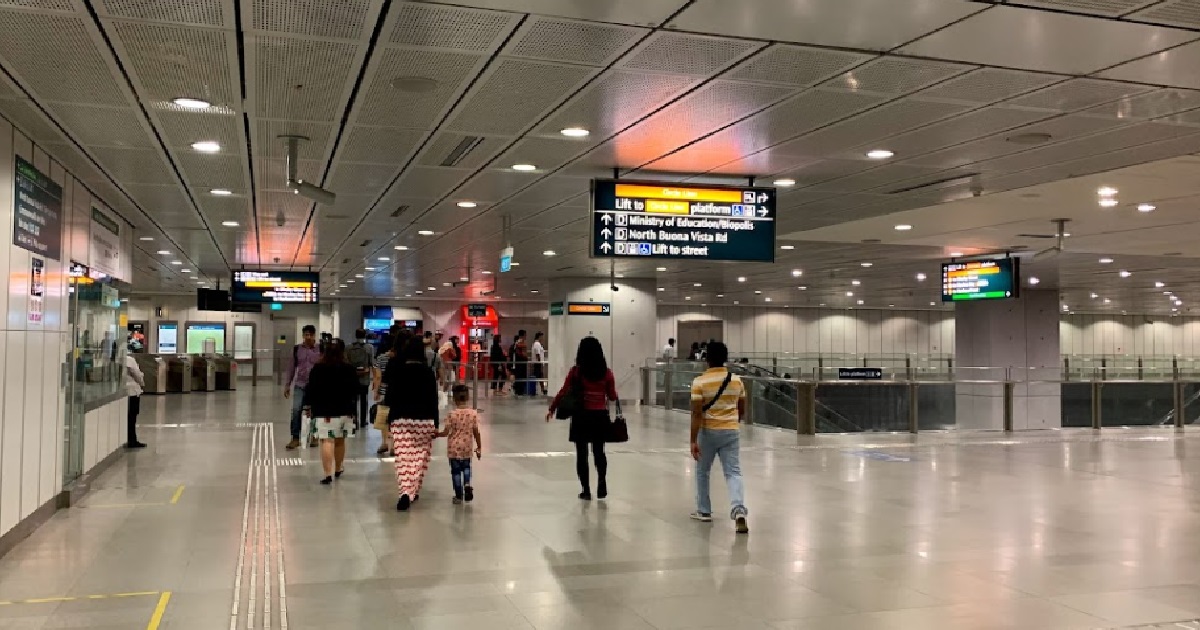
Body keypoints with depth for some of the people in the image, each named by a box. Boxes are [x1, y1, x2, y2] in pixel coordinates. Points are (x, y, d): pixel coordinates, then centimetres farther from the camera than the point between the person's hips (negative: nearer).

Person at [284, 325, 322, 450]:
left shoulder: (320, 349, -3)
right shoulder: (296, 348, 3)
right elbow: (292, 367, 10)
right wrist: (288, 384, 8)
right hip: (300, 385, 1)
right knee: (296, 410, -11)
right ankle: (295, 439, -6)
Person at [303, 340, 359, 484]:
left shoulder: (318, 369, -6)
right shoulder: (350, 370, -1)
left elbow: (311, 390, -2)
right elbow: (355, 392, 3)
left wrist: (308, 406, 11)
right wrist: (353, 410, 11)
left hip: (324, 412, -3)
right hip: (345, 411, 3)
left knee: (327, 442, -7)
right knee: (340, 441, 17)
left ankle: (328, 474, -16)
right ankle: (338, 469, 33)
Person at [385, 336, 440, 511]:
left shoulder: (397, 370, 1)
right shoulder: (428, 372, -3)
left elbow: (391, 396, 4)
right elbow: (433, 399, -2)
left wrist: (391, 417, 16)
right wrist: (435, 424, 3)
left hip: (400, 419, 1)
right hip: (424, 419, -1)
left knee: (403, 458, -2)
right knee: (420, 457, 9)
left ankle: (405, 492, -16)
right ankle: (414, 491, 11)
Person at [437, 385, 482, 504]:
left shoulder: (452, 414, -12)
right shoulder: (473, 413, -7)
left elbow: (446, 432, -12)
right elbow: (476, 432, -4)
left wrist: (436, 434, 8)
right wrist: (479, 447, 5)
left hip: (454, 448, -2)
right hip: (467, 448, 2)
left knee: (455, 470, 8)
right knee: (466, 467, 24)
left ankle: (458, 495, 11)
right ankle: (467, 484, -1)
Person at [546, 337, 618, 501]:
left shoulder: (576, 371, -8)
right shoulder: (606, 372, -3)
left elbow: (563, 392, -7)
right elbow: (612, 397, 3)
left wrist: (552, 409, 4)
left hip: (582, 416, -2)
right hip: (600, 416, 2)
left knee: (582, 453, 8)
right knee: (599, 452, 18)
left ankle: (586, 490, 11)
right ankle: (601, 485, 17)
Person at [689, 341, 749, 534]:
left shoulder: (700, 382, -11)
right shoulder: (736, 380, 3)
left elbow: (696, 414, -15)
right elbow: (742, 410, 11)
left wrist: (693, 441, -13)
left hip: (708, 432, -2)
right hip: (731, 431, 3)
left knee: (702, 471, 17)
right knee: (733, 472, 2)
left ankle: (704, 511, 26)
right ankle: (739, 509, -19)